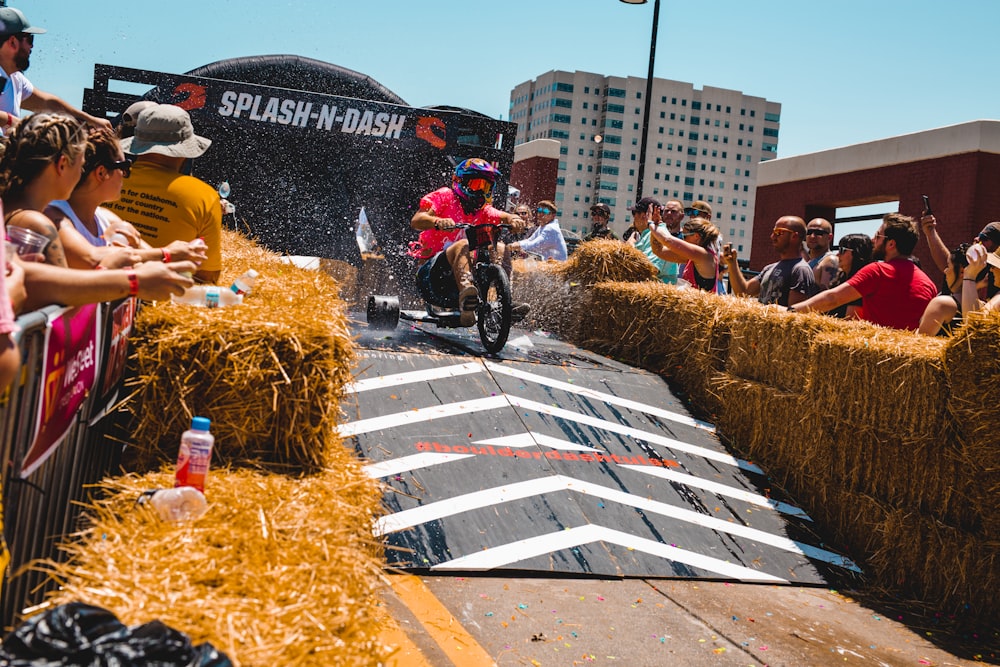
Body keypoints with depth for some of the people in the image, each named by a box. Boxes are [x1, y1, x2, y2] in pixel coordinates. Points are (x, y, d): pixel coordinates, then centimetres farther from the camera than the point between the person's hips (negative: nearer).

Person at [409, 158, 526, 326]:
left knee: (499, 249, -9)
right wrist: (438, 221, -36)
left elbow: (501, 216, -4)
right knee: (463, 245, -32)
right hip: (431, 272, -5)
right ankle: (466, 294, -60)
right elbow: (416, 221, -14)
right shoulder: (445, 196, 1)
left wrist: (512, 219, -29)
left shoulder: (483, 210, 16)